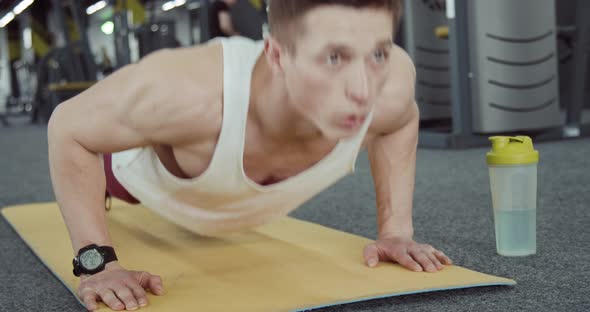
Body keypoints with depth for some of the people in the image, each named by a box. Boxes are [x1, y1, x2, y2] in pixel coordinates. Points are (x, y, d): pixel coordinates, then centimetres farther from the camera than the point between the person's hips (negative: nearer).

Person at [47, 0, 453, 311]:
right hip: (147, 169, -2)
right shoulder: (186, 93, -51)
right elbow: (68, 127, -32)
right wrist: (97, 262, -34)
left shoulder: (390, 85, -40)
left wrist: (396, 229, -17)